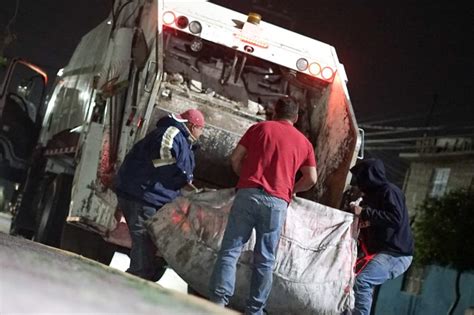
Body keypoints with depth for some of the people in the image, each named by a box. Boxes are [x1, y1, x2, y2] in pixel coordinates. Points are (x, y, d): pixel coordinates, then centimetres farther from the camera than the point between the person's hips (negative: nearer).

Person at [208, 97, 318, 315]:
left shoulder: (260, 127, 14)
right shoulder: (304, 142, 17)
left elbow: (235, 158, 9)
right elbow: (311, 179, 12)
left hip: (248, 194, -1)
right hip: (277, 202, 1)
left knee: (230, 250, -2)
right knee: (265, 259, 6)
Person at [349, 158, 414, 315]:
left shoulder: (389, 190, -9)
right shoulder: (372, 194, 21)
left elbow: (396, 218, -24)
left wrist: (364, 213, -21)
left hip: (396, 254, -11)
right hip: (380, 252, 11)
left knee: (361, 281, -27)